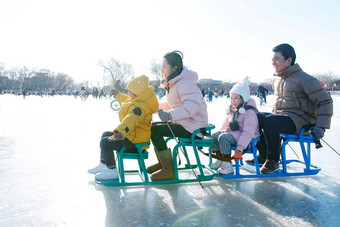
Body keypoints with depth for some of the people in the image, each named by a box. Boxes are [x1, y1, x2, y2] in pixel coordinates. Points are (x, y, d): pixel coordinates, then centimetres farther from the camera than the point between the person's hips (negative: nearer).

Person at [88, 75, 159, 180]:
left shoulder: (139, 106, -26)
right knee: (105, 135, 20)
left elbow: (131, 120, -46)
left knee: (105, 142, -18)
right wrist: (118, 95, 49)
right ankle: (103, 165, 27)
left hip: (134, 142, -12)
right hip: (132, 135, 12)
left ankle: (112, 171, -7)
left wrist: (121, 132, -61)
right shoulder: (137, 101, 9)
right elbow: (126, 99, 35)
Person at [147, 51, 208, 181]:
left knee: (155, 131, -18)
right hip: (182, 122, 10)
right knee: (152, 126, 8)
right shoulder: (173, 83, 15)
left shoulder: (185, 83, -18)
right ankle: (162, 163, 20)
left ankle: (169, 170, -11)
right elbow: (171, 105, 24)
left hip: (193, 126, -10)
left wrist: (170, 115, -39)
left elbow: (193, 105, -33)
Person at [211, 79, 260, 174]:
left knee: (223, 138, -30)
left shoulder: (249, 112, -20)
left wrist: (239, 148, -31)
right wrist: (220, 132, 21)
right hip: (234, 132, 9)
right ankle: (220, 160, 14)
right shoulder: (232, 109, 10)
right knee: (213, 136, 1)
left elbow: (248, 133, -26)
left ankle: (228, 166, -23)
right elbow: (227, 122, 25)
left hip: (244, 136, -9)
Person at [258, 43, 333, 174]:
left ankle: (273, 160, -16)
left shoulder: (304, 79, -12)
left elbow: (325, 102, -10)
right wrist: (274, 114, 19)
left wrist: (320, 127, -18)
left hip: (299, 119, -8)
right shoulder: (276, 80, 13)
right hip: (280, 116, 8)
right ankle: (263, 155, 2)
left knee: (268, 121, -33)